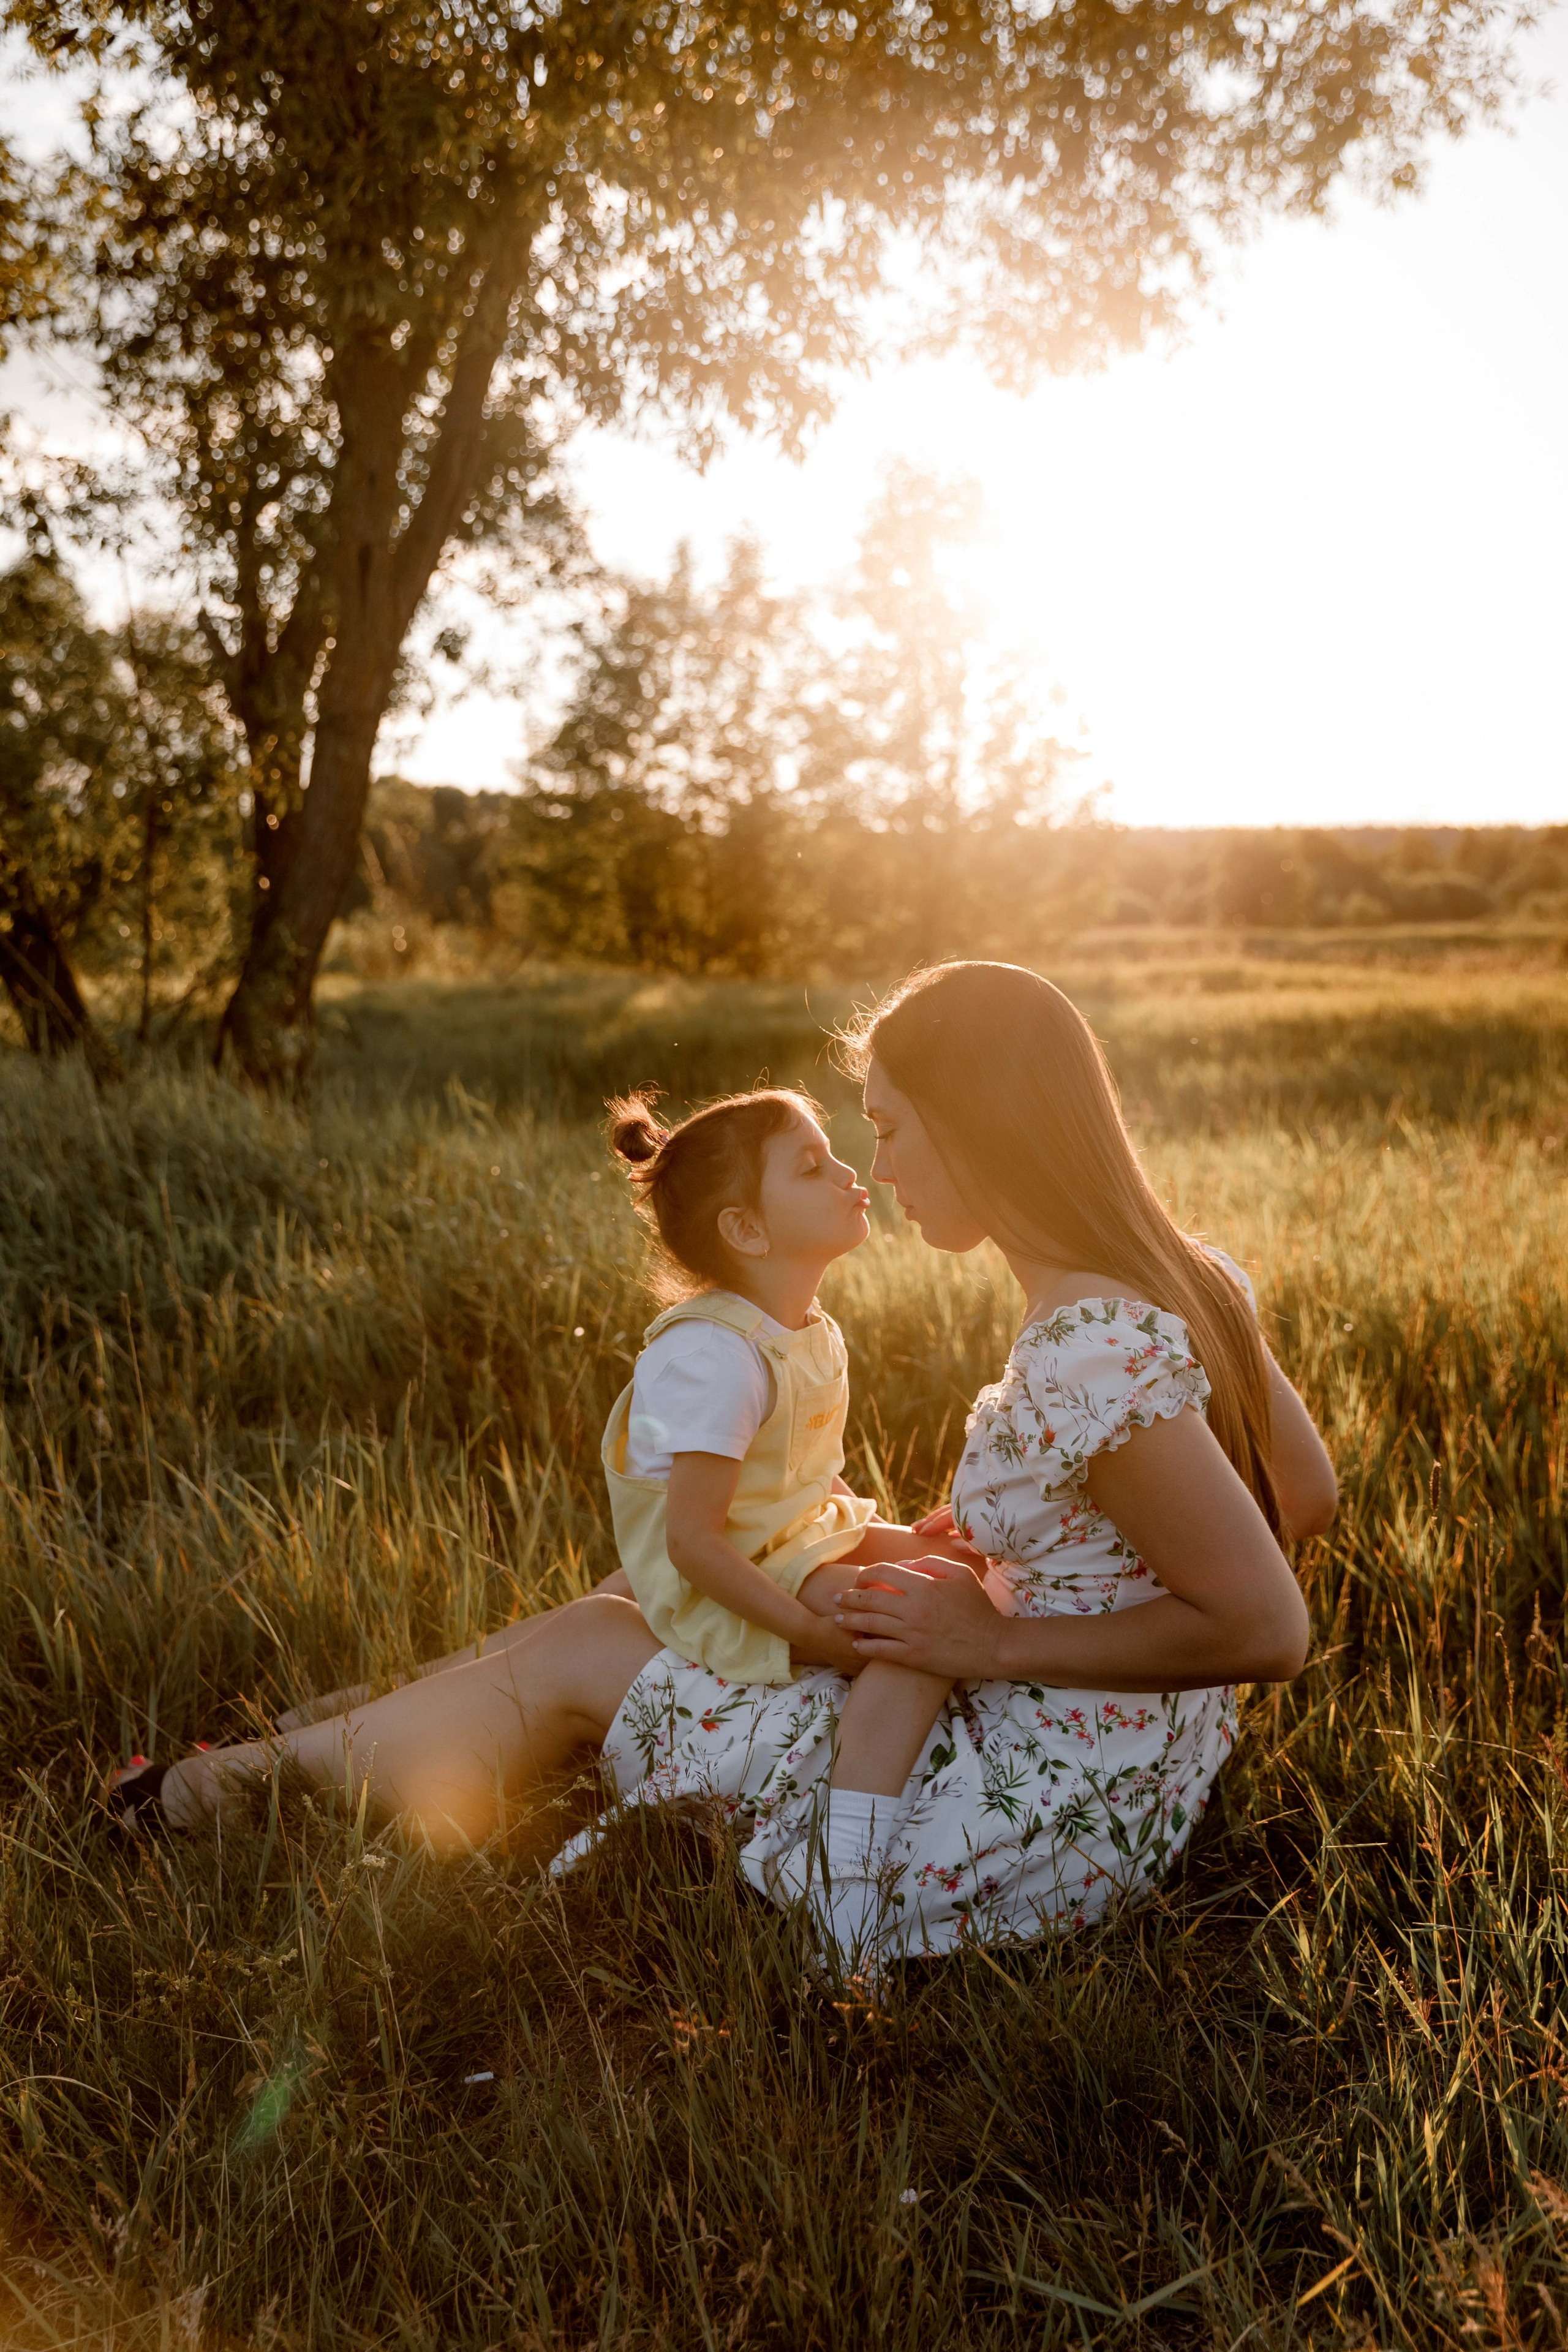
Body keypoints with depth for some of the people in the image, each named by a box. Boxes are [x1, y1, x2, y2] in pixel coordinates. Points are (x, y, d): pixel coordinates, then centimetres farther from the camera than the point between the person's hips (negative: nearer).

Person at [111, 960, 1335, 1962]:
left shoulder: (1093, 1361, -29)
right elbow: (1311, 1493, 9)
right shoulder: (1183, 1272, -1)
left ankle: (255, 1779, 25)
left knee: (580, 1651, 2)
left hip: (1031, 1846, -9)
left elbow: (1268, 1629, -28)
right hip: (1106, 1796, 9)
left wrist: (993, 1641, -20)